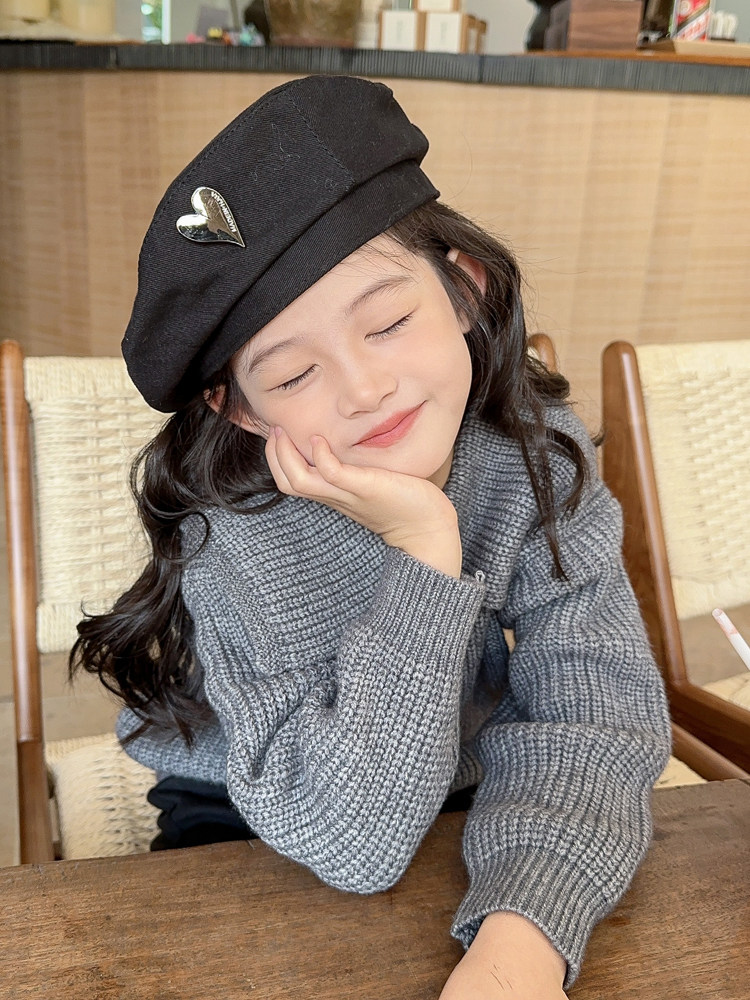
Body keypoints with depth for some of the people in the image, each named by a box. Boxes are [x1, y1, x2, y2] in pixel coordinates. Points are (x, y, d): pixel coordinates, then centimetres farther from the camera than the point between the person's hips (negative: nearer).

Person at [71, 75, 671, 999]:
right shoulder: (237, 542, -25)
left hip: (467, 815, 2)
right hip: (252, 841, -2)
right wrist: (425, 552, -35)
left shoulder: (538, 451, -16)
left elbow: (593, 715, -20)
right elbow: (350, 840, -28)